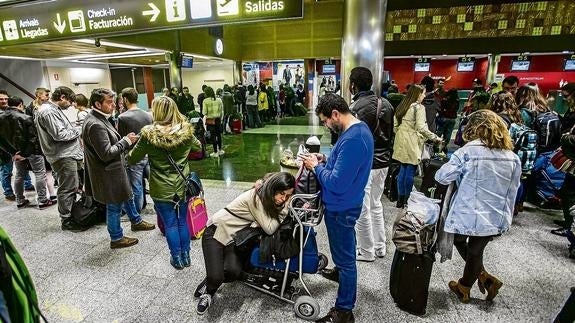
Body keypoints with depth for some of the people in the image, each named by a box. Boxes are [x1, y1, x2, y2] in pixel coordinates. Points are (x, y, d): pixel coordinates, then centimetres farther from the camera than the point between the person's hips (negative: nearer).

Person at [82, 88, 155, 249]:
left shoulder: (99, 118, 5)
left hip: (114, 169, 10)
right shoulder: (95, 125, -26)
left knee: (127, 196, 25)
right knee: (115, 206, 7)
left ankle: (136, 221, 45)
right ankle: (116, 238, 25)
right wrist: (126, 141, -19)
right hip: (108, 174, -10)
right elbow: (106, 154, -27)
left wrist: (125, 140, 4)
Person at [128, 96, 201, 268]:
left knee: (170, 224, 12)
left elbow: (132, 159, -4)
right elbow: (199, 147, 13)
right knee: (183, 222, 17)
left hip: (162, 189, -3)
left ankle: (177, 259, 25)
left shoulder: (149, 134, -15)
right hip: (183, 186, 3)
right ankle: (186, 256, 30)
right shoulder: (186, 131, -7)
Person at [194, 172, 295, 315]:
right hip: (216, 232, -6)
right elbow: (269, 229, -25)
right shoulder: (256, 196, -26)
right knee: (215, 277, -19)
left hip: (233, 238, 7)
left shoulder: (268, 199, -1)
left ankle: (210, 283, 14)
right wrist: (285, 209, -20)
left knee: (235, 272, -17)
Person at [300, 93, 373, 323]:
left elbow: (336, 183, -31)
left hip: (341, 207, -10)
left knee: (345, 256, 6)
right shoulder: (359, 128, 3)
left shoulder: (351, 140, -31)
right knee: (345, 248, 31)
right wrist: (325, 160, 0)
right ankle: (341, 271, 57)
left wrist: (316, 167, -16)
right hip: (345, 203, 10)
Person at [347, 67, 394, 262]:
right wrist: (387, 156, 20)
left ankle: (366, 252, 22)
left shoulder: (355, 108, -17)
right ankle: (380, 247, 33)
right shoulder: (386, 104, 5)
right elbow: (391, 134, 10)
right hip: (382, 163, 8)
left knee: (362, 211, 7)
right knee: (376, 205, 21)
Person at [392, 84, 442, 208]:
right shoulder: (419, 107, -10)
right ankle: (407, 201, 10)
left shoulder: (401, 106, 11)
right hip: (412, 144, -7)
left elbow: (395, 126, 13)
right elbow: (421, 128, -16)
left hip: (402, 143, 7)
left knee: (402, 170, 12)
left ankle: (400, 200, 19)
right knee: (410, 172, 1)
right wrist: (435, 138, -7)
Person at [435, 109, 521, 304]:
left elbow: (442, 177, -15)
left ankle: (485, 277, 25)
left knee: (460, 242, 23)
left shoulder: (468, 151, -16)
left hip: (469, 215, -4)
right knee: (476, 251, 19)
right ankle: (464, 288, 32)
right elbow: (511, 193, 9)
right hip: (497, 219, 5)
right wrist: (505, 218, 19)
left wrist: (460, 174, 8)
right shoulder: (513, 157, 2)